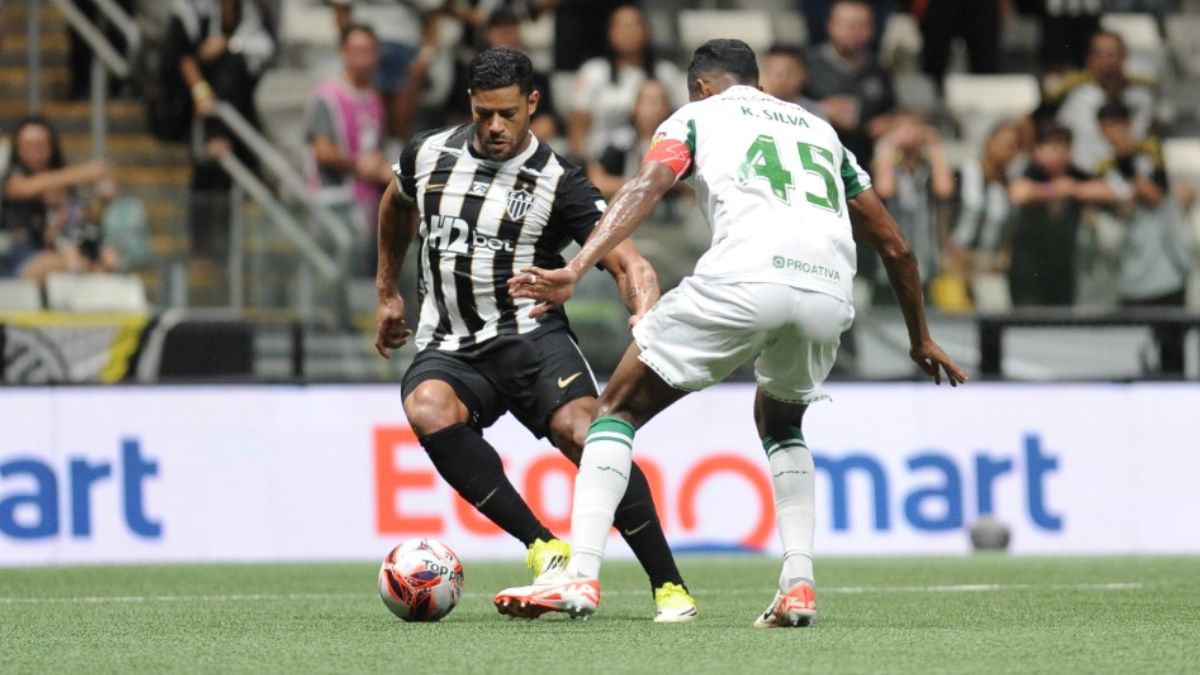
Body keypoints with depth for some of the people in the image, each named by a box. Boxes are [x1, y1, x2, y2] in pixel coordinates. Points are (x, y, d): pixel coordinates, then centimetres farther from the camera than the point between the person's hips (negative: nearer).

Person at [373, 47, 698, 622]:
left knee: (584, 433, -29)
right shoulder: (428, 155, 8)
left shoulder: (558, 184, -4)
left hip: (530, 335, -2)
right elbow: (396, 206, 32)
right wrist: (387, 292, 36)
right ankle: (543, 546, -28)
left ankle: (669, 587, -18)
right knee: (427, 410, -34)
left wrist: (644, 311, -35)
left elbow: (625, 261, -13)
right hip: (448, 348, 3)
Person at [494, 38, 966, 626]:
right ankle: (799, 584, 15)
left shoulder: (698, 115, 23)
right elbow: (895, 247, 35)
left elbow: (646, 187, 1)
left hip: (743, 279, -4)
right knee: (778, 423, 33)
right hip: (828, 294, 4)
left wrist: (575, 269, -11)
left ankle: (580, 576, -5)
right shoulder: (819, 129, 35)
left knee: (621, 407, 11)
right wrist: (920, 339, 48)